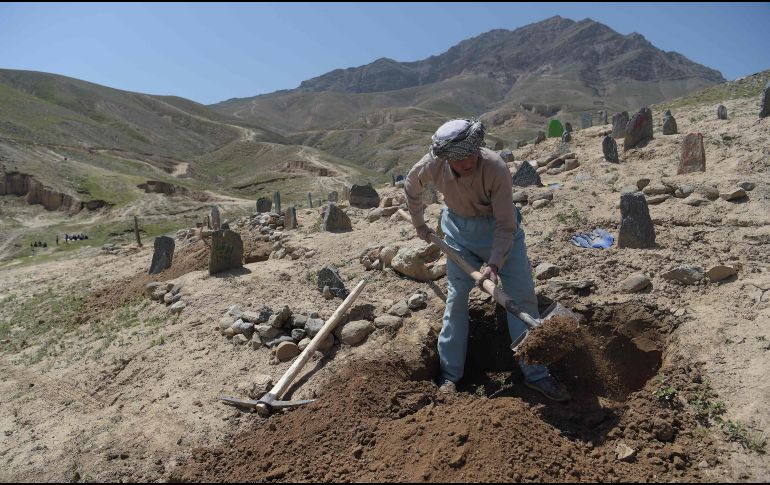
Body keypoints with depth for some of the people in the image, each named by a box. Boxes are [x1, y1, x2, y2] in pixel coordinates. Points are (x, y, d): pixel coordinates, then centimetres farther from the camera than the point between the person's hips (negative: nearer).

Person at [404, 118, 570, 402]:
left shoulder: (496, 168, -31)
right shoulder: (433, 165, -21)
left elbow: (506, 225, -25)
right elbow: (411, 187, 3)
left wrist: (494, 264, -33)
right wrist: (419, 225, 11)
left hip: (498, 228, -2)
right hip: (458, 229, 2)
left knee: (522, 296, -4)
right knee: (456, 298, 2)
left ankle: (536, 373, 8)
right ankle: (449, 374, 14)